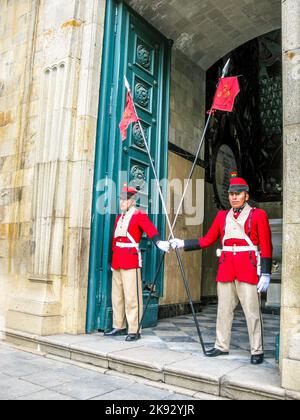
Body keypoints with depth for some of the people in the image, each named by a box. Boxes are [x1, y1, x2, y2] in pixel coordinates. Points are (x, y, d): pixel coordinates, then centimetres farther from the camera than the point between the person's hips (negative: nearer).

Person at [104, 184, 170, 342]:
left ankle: (134, 330, 4)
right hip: (117, 262, 8)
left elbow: (151, 230, -22)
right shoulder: (119, 217, 17)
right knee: (117, 295, 14)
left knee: (131, 296, -5)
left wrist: (159, 242, -41)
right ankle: (119, 327, 26)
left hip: (131, 261, -8)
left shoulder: (139, 215, -5)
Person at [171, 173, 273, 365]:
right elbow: (208, 240, 12)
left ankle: (257, 351, 14)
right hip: (226, 269, 4)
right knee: (224, 310, 10)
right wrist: (183, 243, 4)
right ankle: (222, 346, 23)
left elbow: (266, 246, -4)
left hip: (249, 269, -4)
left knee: (252, 311, 1)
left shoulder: (258, 215, 0)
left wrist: (266, 274, -10)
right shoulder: (222, 216, 12)